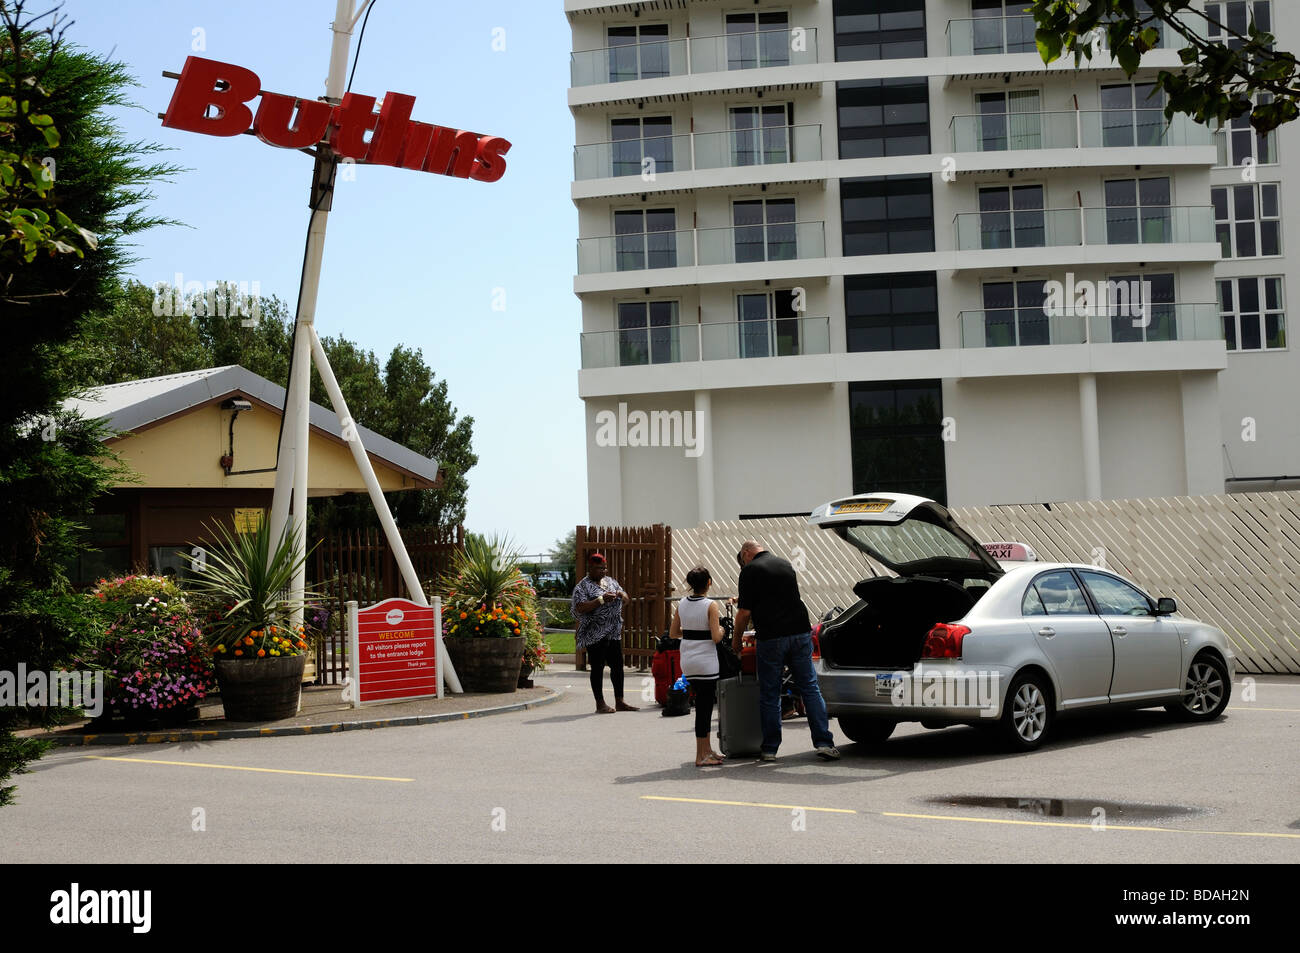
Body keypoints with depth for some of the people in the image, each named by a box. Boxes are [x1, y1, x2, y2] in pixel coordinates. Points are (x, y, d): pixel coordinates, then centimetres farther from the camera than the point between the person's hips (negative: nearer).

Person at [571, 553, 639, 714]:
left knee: (617, 665, 9)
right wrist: (601, 600, -25)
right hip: (595, 634, -7)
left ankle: (619, 702, 17)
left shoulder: (610, 581, 13)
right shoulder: (583, 586, -8)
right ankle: (600, 704, 3)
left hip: (614, 633, 7)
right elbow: (580, 608, -20)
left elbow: (626, 599, 19)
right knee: (597, 667, -2)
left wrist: (621, 595, -5)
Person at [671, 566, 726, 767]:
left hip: (687, 662, 6)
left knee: (703, 705, 17)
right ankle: (701, 756, 3)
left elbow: (673, 633, 9)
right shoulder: (711, 605, -13)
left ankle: (706, 749, 24)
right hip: (705, 662, -6)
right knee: (705, 706, 0)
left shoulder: (682, 604, 4)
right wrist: (721, 630, 4)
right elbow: (716, 637, -16)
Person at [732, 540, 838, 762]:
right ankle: (824, 742, -1)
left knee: (770, 694, 5)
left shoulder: (750, 571, -4)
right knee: (810, 689, 6)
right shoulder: (785, 565, 16)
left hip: (770, 638, -5)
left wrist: (736, 639, 7)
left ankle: (770, 748, 10)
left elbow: (745, 612, -8)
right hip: (800, 633, 5)